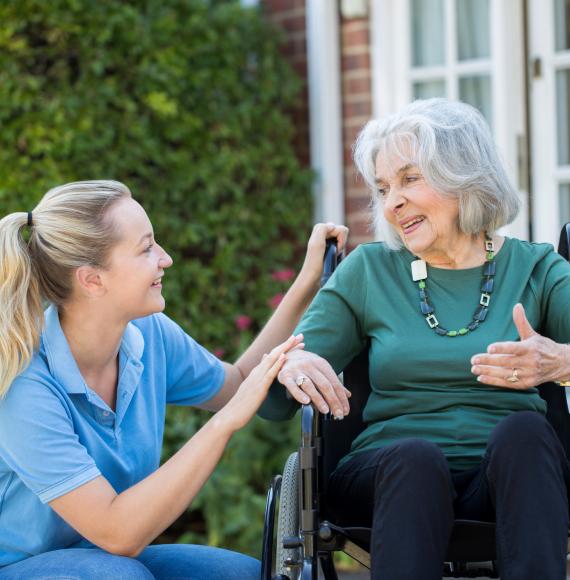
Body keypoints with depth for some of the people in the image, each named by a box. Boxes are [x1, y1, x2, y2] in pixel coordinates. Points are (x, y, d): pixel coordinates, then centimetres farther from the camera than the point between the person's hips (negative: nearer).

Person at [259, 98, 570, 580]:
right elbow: (273, 406, 11)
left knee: (523, 430, -34)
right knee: (416, 456, -34)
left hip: (509, 478, 0)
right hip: (392, 474, 1)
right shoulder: (368, 272, 15)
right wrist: (289, 368, -14)